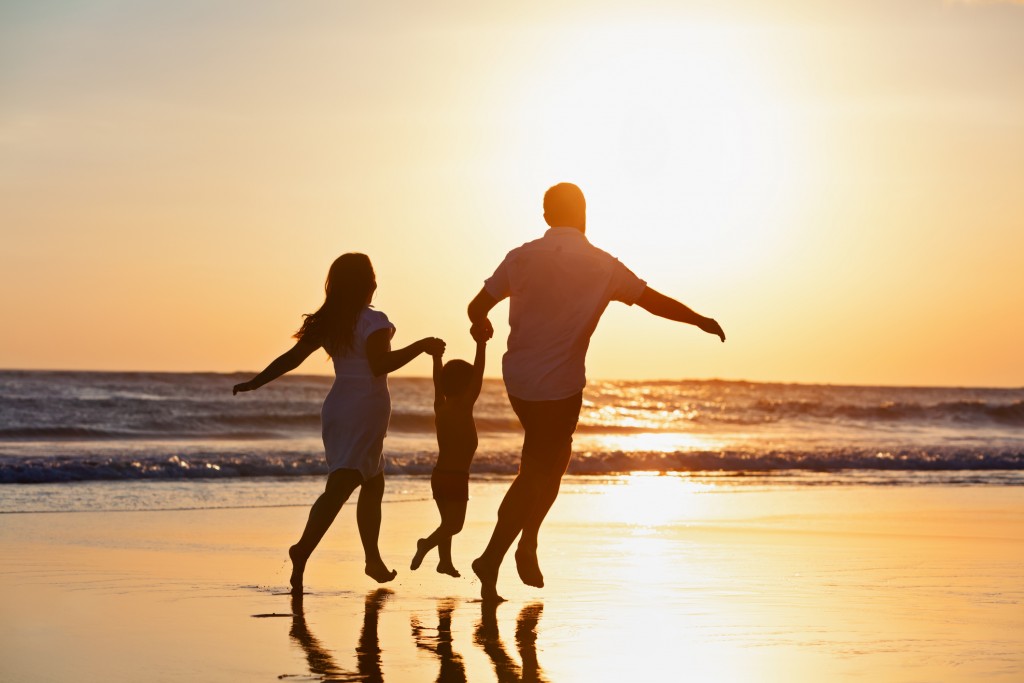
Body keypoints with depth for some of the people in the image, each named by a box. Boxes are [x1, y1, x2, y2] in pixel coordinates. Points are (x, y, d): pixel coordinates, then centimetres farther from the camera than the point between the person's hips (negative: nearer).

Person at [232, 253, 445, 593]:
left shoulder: (327, 323, 8)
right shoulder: (374, 321, -12)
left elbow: (292, 357, 7)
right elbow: (379, 364, -24)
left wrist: (256, 382, 14)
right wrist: (421, 346, -19)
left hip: (337, 407, 8)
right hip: (366, 410, -8)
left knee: (373, 483, 19)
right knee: (339, 487, -14)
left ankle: (373, 558, 23)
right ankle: (303, 550, -30)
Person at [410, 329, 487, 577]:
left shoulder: (440, 409, 5)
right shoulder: (464, 409, -13)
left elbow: (438, 383, 17)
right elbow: (478, 378, -19)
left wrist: (437, 357, 26)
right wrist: (481, 346, -21)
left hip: (439, 474, 7)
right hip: (457, 477, -7)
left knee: (448, 522, 18)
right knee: (454, 524, -8)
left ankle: (445, 561, 23)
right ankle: (427, 544, -29)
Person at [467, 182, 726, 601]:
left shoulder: (523, 258, -2)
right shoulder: (602, 266, -6)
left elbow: (477, 308, 0)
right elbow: (656, 302, 1)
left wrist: (482, 325, 24)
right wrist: (701, 320, 17)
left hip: (518, 378, 4)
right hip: (560, 386, -4)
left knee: (553, 458, 25)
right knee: (536, 474, 4)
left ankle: (528, 542, 17)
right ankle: (491, 561, 0)